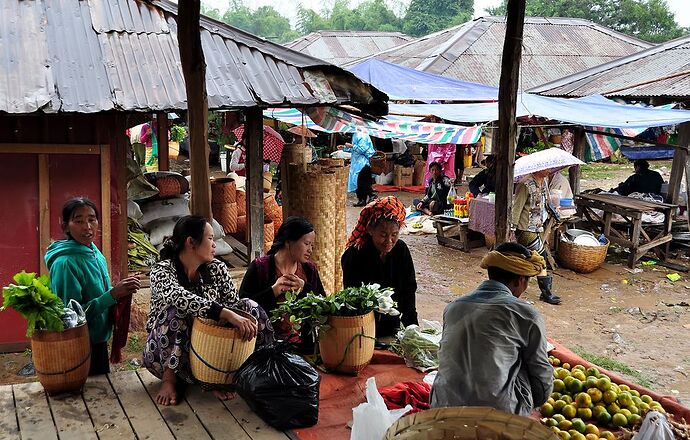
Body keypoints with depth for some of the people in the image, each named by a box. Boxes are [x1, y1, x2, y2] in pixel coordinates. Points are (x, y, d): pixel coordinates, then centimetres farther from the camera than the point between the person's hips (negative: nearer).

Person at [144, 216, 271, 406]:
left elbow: (234, 304, -7)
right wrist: (225, 313, -47)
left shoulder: (217, 269, -2)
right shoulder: (161, 271, -17)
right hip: (165, 353, -4)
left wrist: (245, 322, -29)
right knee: (177, 310, -33)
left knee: (250, 307, -14)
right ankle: (169, 378, -16)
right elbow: (178, 297, -38)